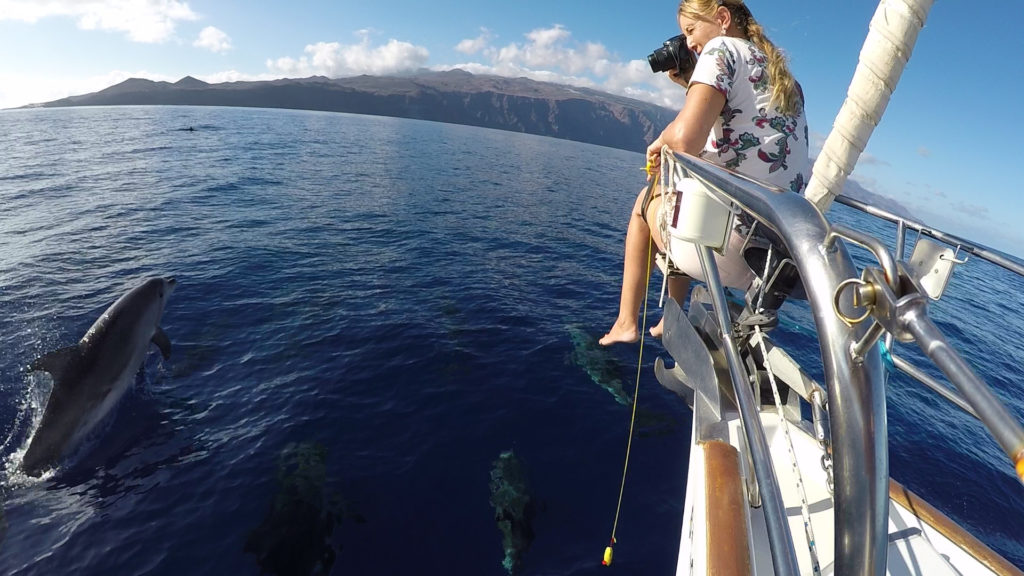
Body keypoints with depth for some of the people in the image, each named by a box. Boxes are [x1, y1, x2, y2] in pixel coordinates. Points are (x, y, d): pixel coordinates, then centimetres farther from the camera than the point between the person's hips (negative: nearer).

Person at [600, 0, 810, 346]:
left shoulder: (723, 48, -3)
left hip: (732, 236, -8)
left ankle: (626, 323, 27)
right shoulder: (783, 75, 21)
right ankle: (672, 321, 39)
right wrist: (692, 86, 24)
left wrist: (660, 141, 3)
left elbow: (685, 139, -19)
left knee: (647, 199, 20)